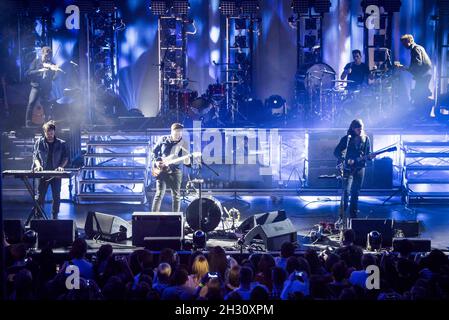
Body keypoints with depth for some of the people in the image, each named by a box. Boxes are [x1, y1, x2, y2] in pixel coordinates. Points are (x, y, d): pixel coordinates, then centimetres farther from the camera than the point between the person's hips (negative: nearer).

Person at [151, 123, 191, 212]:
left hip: (175, 171, 1)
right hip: (161, 169, -1)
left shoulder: (184, 144, -2)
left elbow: (186, 162, -3)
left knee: (176, 195, 3)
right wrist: (156, 161, -2)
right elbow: (154, 151, 13)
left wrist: (187, 161, -25)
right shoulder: (163, 139, 1)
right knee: (159, 194, -8)